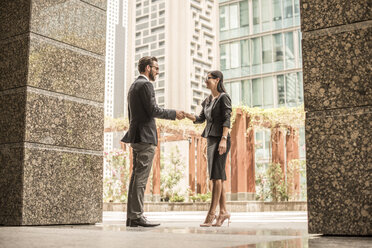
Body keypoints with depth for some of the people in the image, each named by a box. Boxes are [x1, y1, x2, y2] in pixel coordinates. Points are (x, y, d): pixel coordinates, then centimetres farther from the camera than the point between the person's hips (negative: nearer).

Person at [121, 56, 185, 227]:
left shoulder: (133, 86, 22)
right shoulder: (146, 85, -8)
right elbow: (153, 110, -16)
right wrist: (174, 114, -4)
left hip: (136, 137, 10)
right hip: (145, 137, -10)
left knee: (136, 176, 8)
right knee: (141, 178, -10)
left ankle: (131, 216, 10)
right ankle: (137, 216, -9)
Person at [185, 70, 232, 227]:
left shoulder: (224, 97, -4)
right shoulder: (208, 100, 19)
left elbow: (227, 119, -12)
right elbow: (201, 119, 18)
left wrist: (223, 139, -22)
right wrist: (187, 115, 0)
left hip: (220, 139, -8)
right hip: (210, 138, 8)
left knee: (216, 175, -11)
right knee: (218, 177, 6)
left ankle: (211, 213, -13)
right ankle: (223, 212, 10)